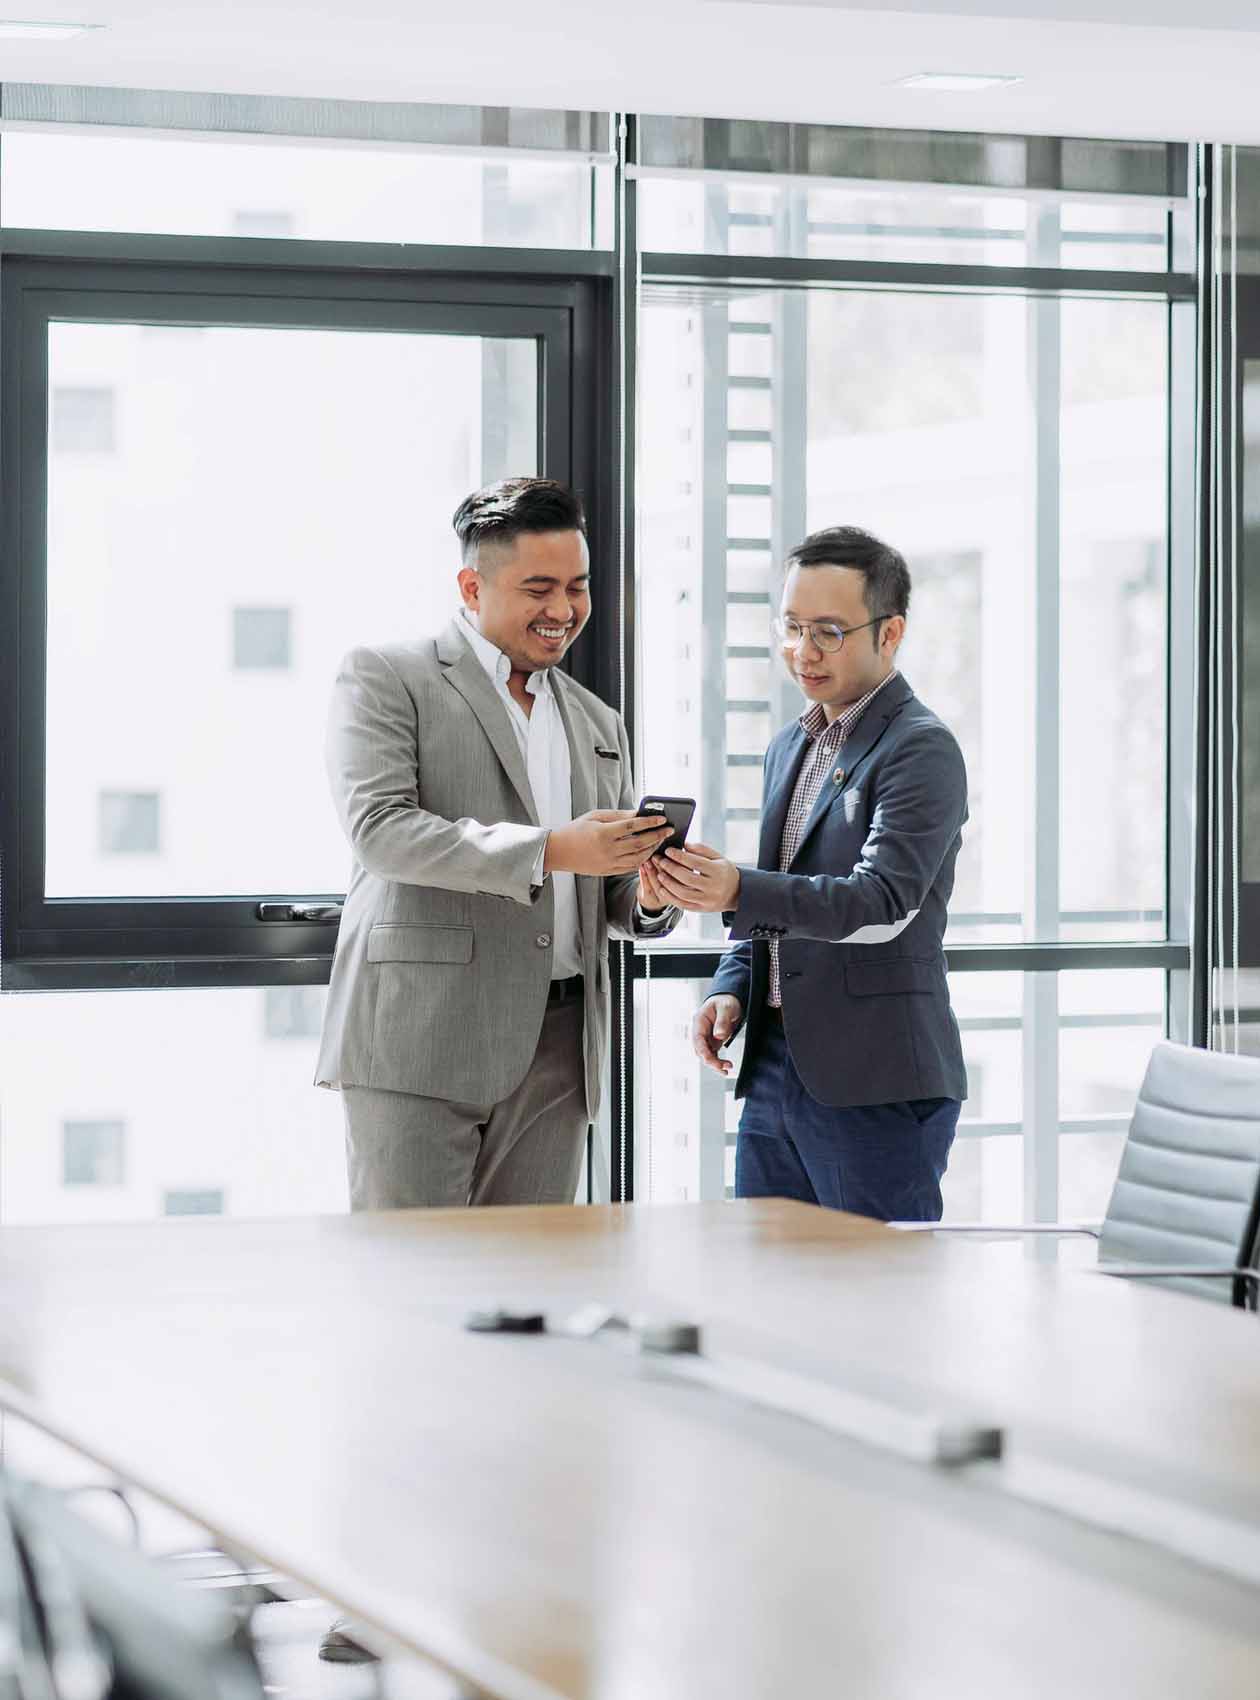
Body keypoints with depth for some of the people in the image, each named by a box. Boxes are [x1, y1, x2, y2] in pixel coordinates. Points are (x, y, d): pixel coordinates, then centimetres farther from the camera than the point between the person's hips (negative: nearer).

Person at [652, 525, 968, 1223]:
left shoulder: (922, 749, -9)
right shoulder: (789, 747, 17)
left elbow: (884, 903, -21)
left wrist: (738, 892, -34)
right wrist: (731, 988, 6)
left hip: (876, 1086, -8)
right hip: (772, 1072, 8)